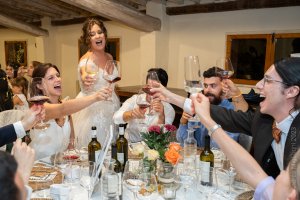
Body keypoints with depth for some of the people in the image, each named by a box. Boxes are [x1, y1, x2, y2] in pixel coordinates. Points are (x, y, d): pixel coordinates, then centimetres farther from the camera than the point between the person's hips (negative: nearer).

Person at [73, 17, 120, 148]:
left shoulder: (109, 57, 6)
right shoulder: (86, 59, -14)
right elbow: (84, 73, -37)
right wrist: (85, 78, -59)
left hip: (110, 109, 6)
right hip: (91, 109, -6)